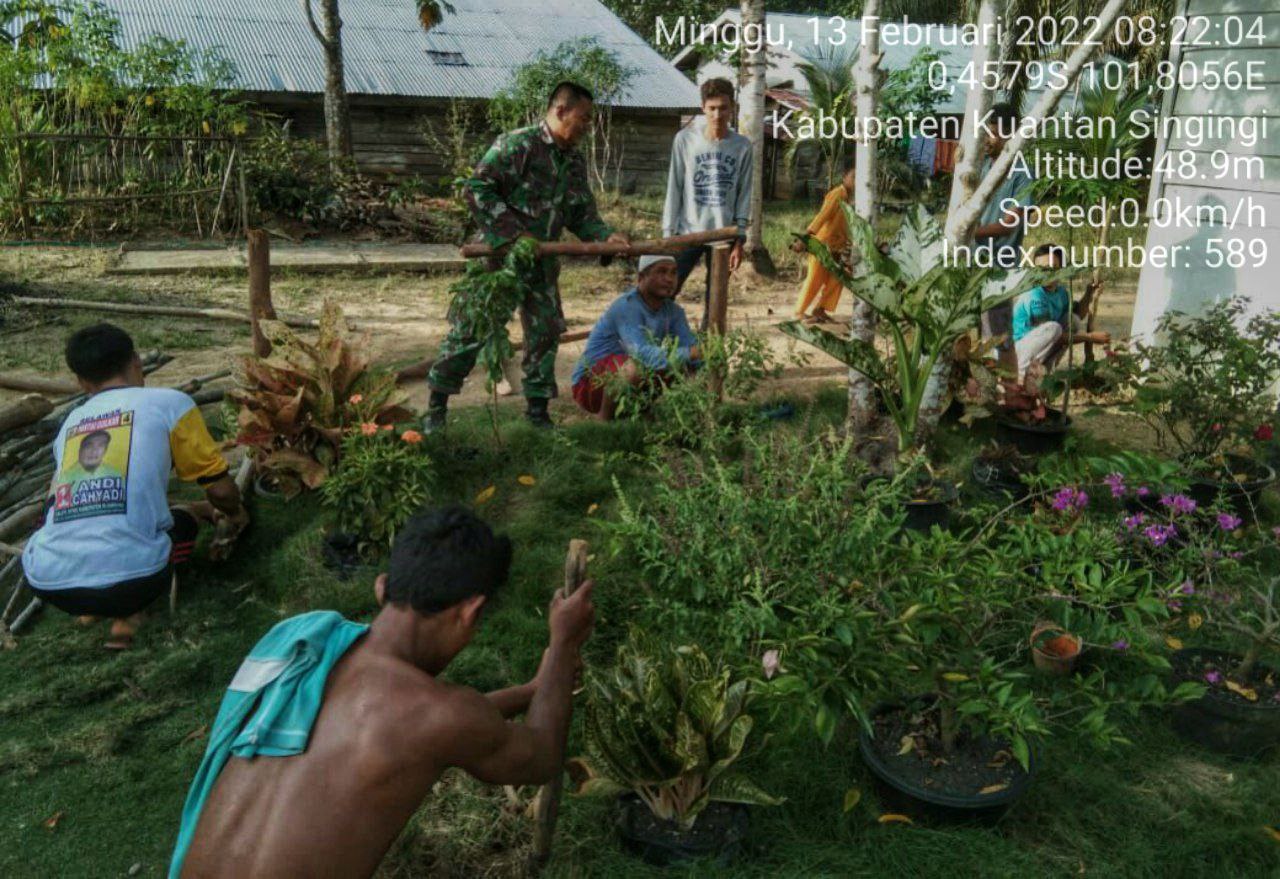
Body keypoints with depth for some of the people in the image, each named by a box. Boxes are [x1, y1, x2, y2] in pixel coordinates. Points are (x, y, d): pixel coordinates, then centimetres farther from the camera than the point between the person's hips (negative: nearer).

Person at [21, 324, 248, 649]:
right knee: (184, 522, 28)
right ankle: (126, 612, 5)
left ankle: (93, 607, 16)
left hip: (47, 581, 5)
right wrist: (234, 515, 35)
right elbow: (219, 488, 11)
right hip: (129, 577, -5)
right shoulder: (169, 402, 6)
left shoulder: (70, 422, 21)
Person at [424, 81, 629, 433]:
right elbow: (477, 189, -19)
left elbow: (582, 214, 15)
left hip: (542, 263, 7)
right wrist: (514, 233, -24)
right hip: (498, 256, -7)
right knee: (470, 330, -1)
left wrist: (605, 235, -4)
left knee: (546, 333, 7)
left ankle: (538, 410, 20)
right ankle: (437, 406, 13)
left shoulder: (576, 162, 10)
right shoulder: (518, 145, -14)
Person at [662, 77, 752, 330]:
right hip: (688, 232, -1)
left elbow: (744, 195, 2)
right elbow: (674, 189, -1)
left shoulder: (742, 146, -1)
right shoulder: (685, 139, -4)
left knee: (715, 301, 8)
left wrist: (739, 239, -2)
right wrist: (668, 233, -3)